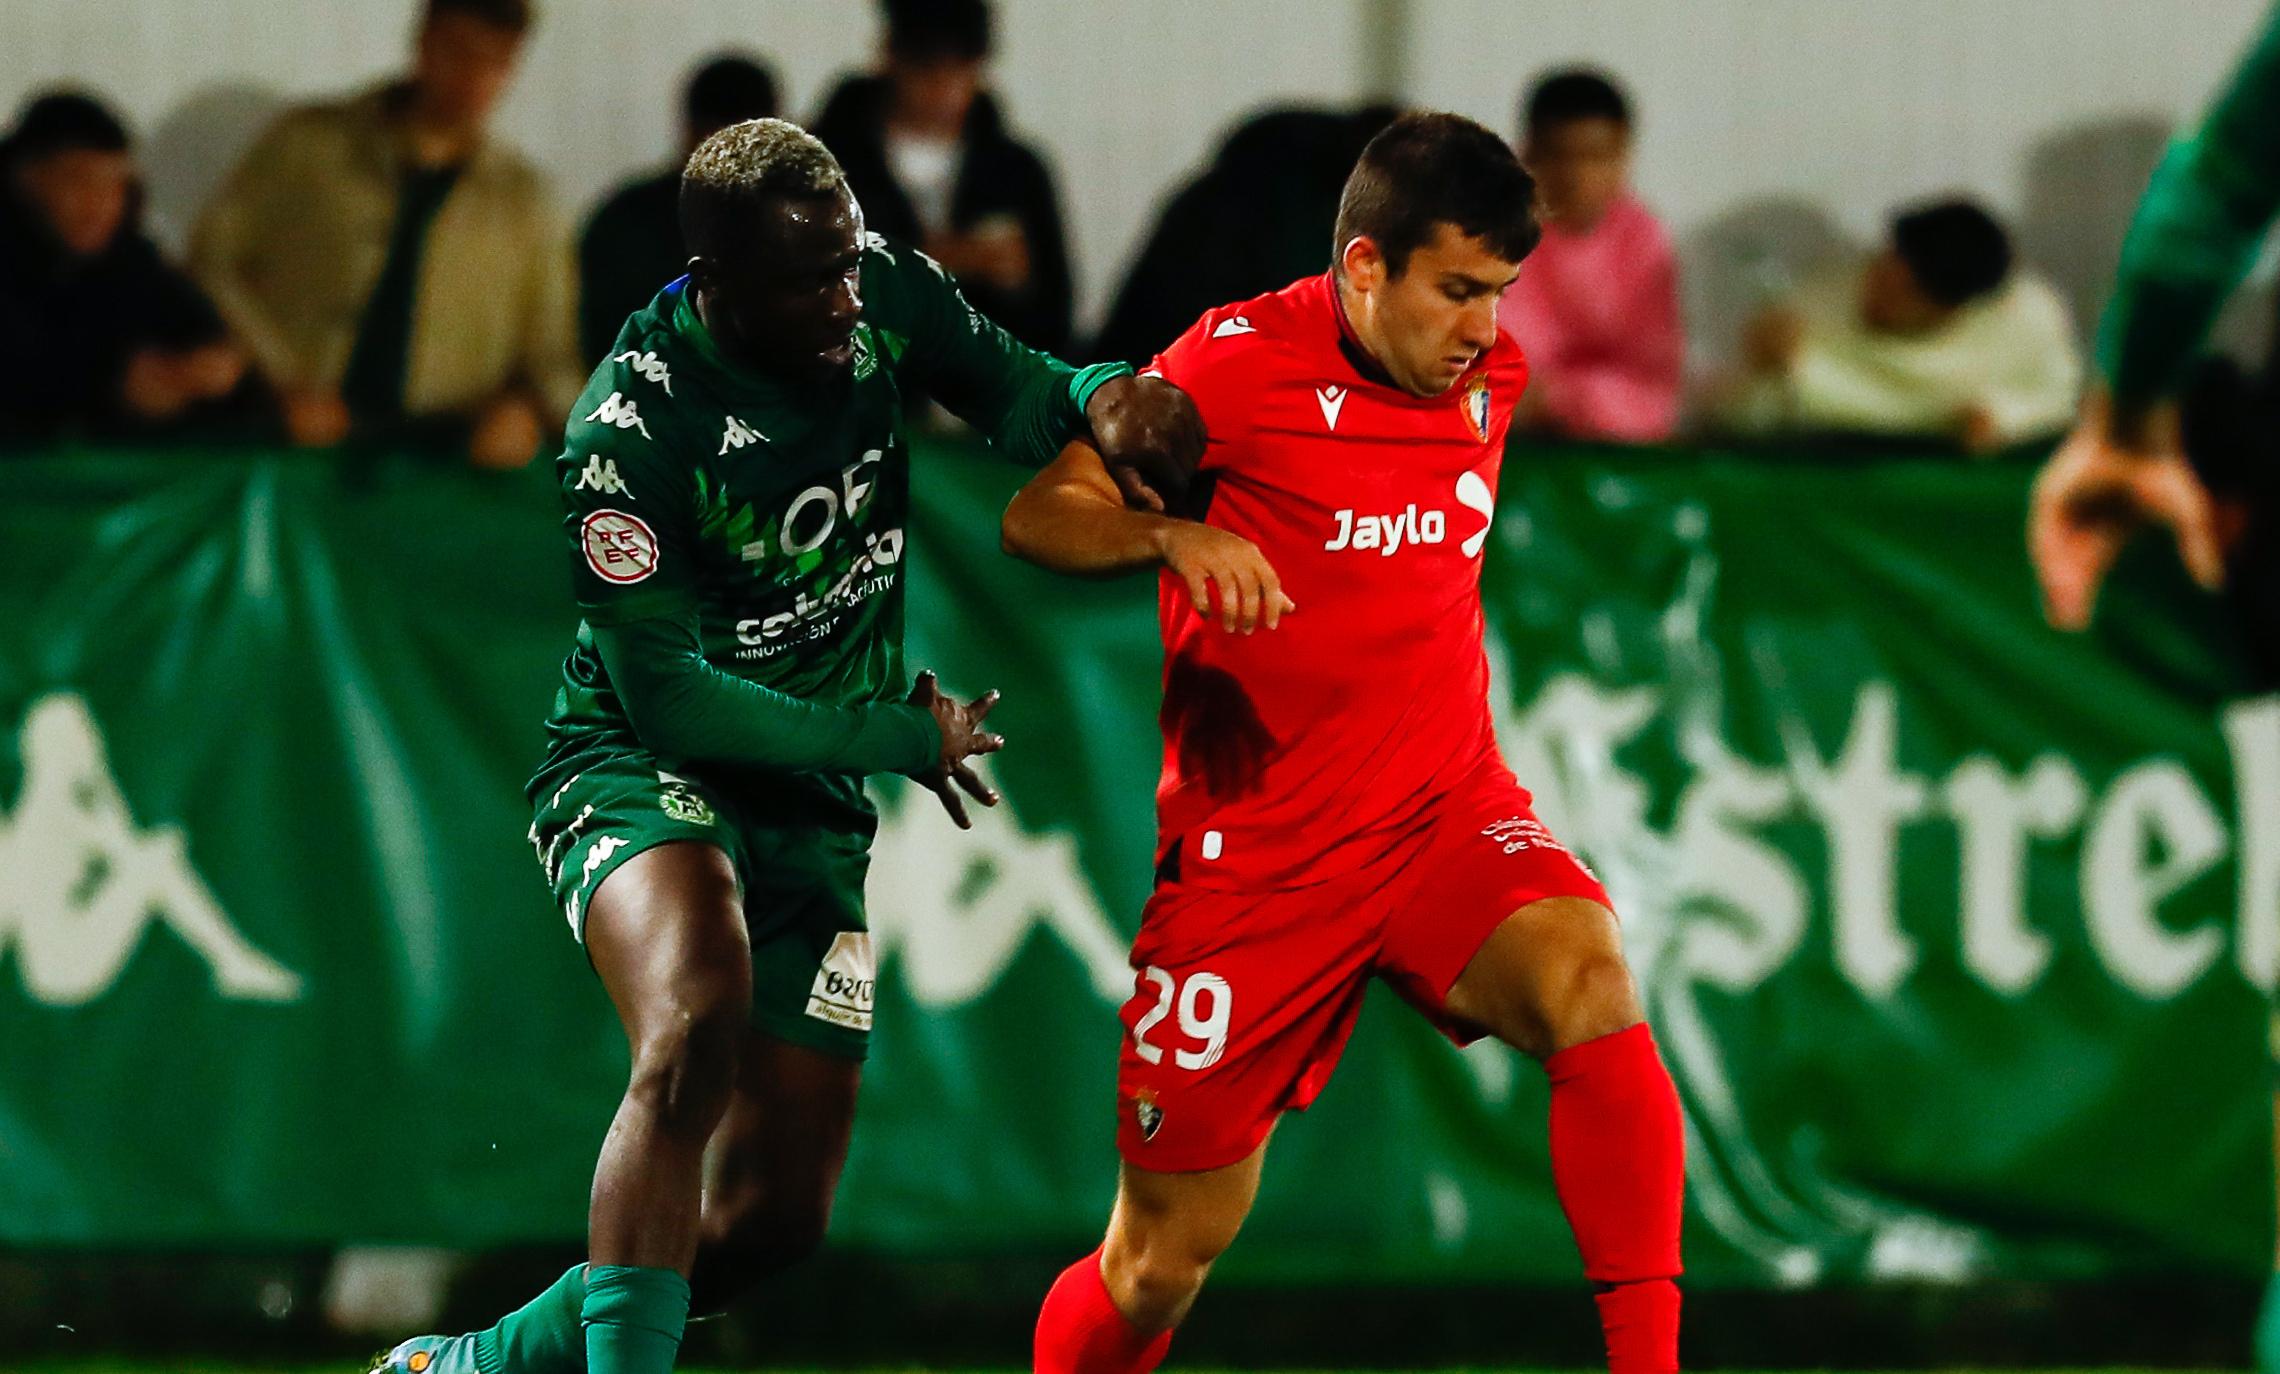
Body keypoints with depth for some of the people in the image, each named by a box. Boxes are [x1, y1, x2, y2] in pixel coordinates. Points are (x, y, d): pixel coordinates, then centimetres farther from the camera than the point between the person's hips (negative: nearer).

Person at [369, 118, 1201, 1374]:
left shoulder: (884, 299, -8)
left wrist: (1099, 399, -19)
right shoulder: (630, 431, -23)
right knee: (697, 1029, -38)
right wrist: (903, 736, -15)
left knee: (776, 1214, 4)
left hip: (814, 802, 6)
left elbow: (1015, 395, 6)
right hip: (642, 768, -6)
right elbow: (668, 700, -20)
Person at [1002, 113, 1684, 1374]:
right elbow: (1036, 515, -12)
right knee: (1163, 1258, 2)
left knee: (1590, 985, -31)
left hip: (1446, 819, 3)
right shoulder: (1243, 362, -11)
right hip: (1255, 856, -3)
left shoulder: (1489, 378, 6)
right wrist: (1174, 536, -29)